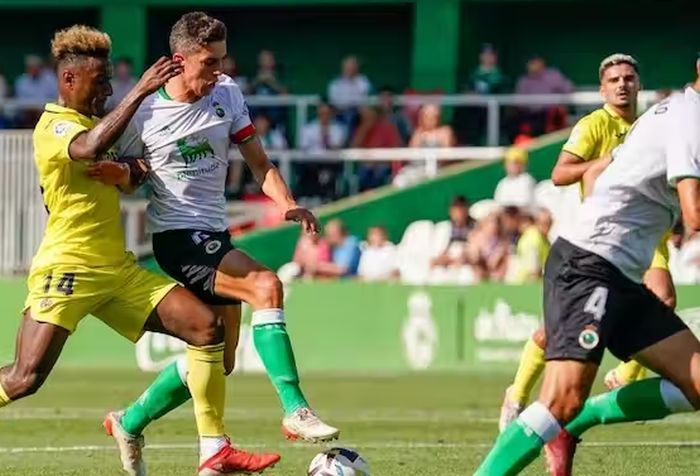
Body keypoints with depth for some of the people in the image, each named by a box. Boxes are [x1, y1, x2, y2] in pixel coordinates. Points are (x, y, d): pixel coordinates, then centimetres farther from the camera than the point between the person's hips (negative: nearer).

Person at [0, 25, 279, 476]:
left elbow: (131, 180, 28)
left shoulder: (94, 122, 18)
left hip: (119, 269, 8)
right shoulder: (54, 125, -10)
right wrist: (140, 91, -33)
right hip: (66, 267, -8)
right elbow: (90, 148, -33)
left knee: (207, 327, -4)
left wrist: (123, 174, 5)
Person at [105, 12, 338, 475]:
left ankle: (130, 423, 31)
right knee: (266, 286, -29)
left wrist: (289, 205, -12)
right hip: (178, 237, -7)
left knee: (218, 359, 12)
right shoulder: (143, 112, -8)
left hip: (216, 235, 7)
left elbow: (259, 163, 5)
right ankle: (296, 410, -31)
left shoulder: (227, 94, 2)